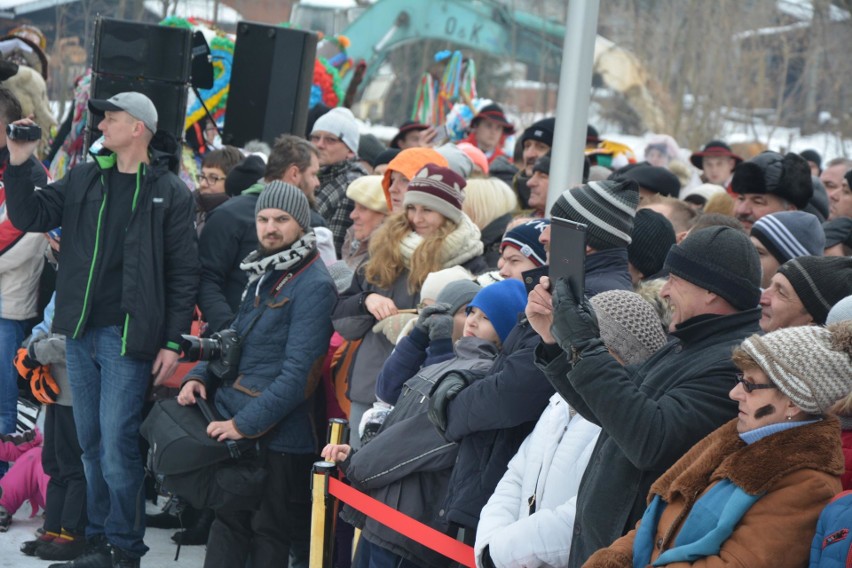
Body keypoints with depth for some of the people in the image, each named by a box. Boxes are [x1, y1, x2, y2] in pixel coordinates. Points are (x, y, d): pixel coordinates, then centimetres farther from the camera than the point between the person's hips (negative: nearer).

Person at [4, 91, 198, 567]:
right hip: (81, 332, 5)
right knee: (91, 444, 11)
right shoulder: (84, 180, 10)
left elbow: (184, 274, -5)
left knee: (117, 447, -7)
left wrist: (174, 341, -9)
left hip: (128, 336, -5)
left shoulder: (170, 193, -4)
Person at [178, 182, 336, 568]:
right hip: (234, 430, 9)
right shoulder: (262, 277, 15)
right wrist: (200, 377, 6)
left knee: (269, 535, 0)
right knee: (228, 522, 12)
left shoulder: (313, 286, -14)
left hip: (280, 438, -8)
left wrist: (244, 423, -22)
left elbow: (297, 374, -20)